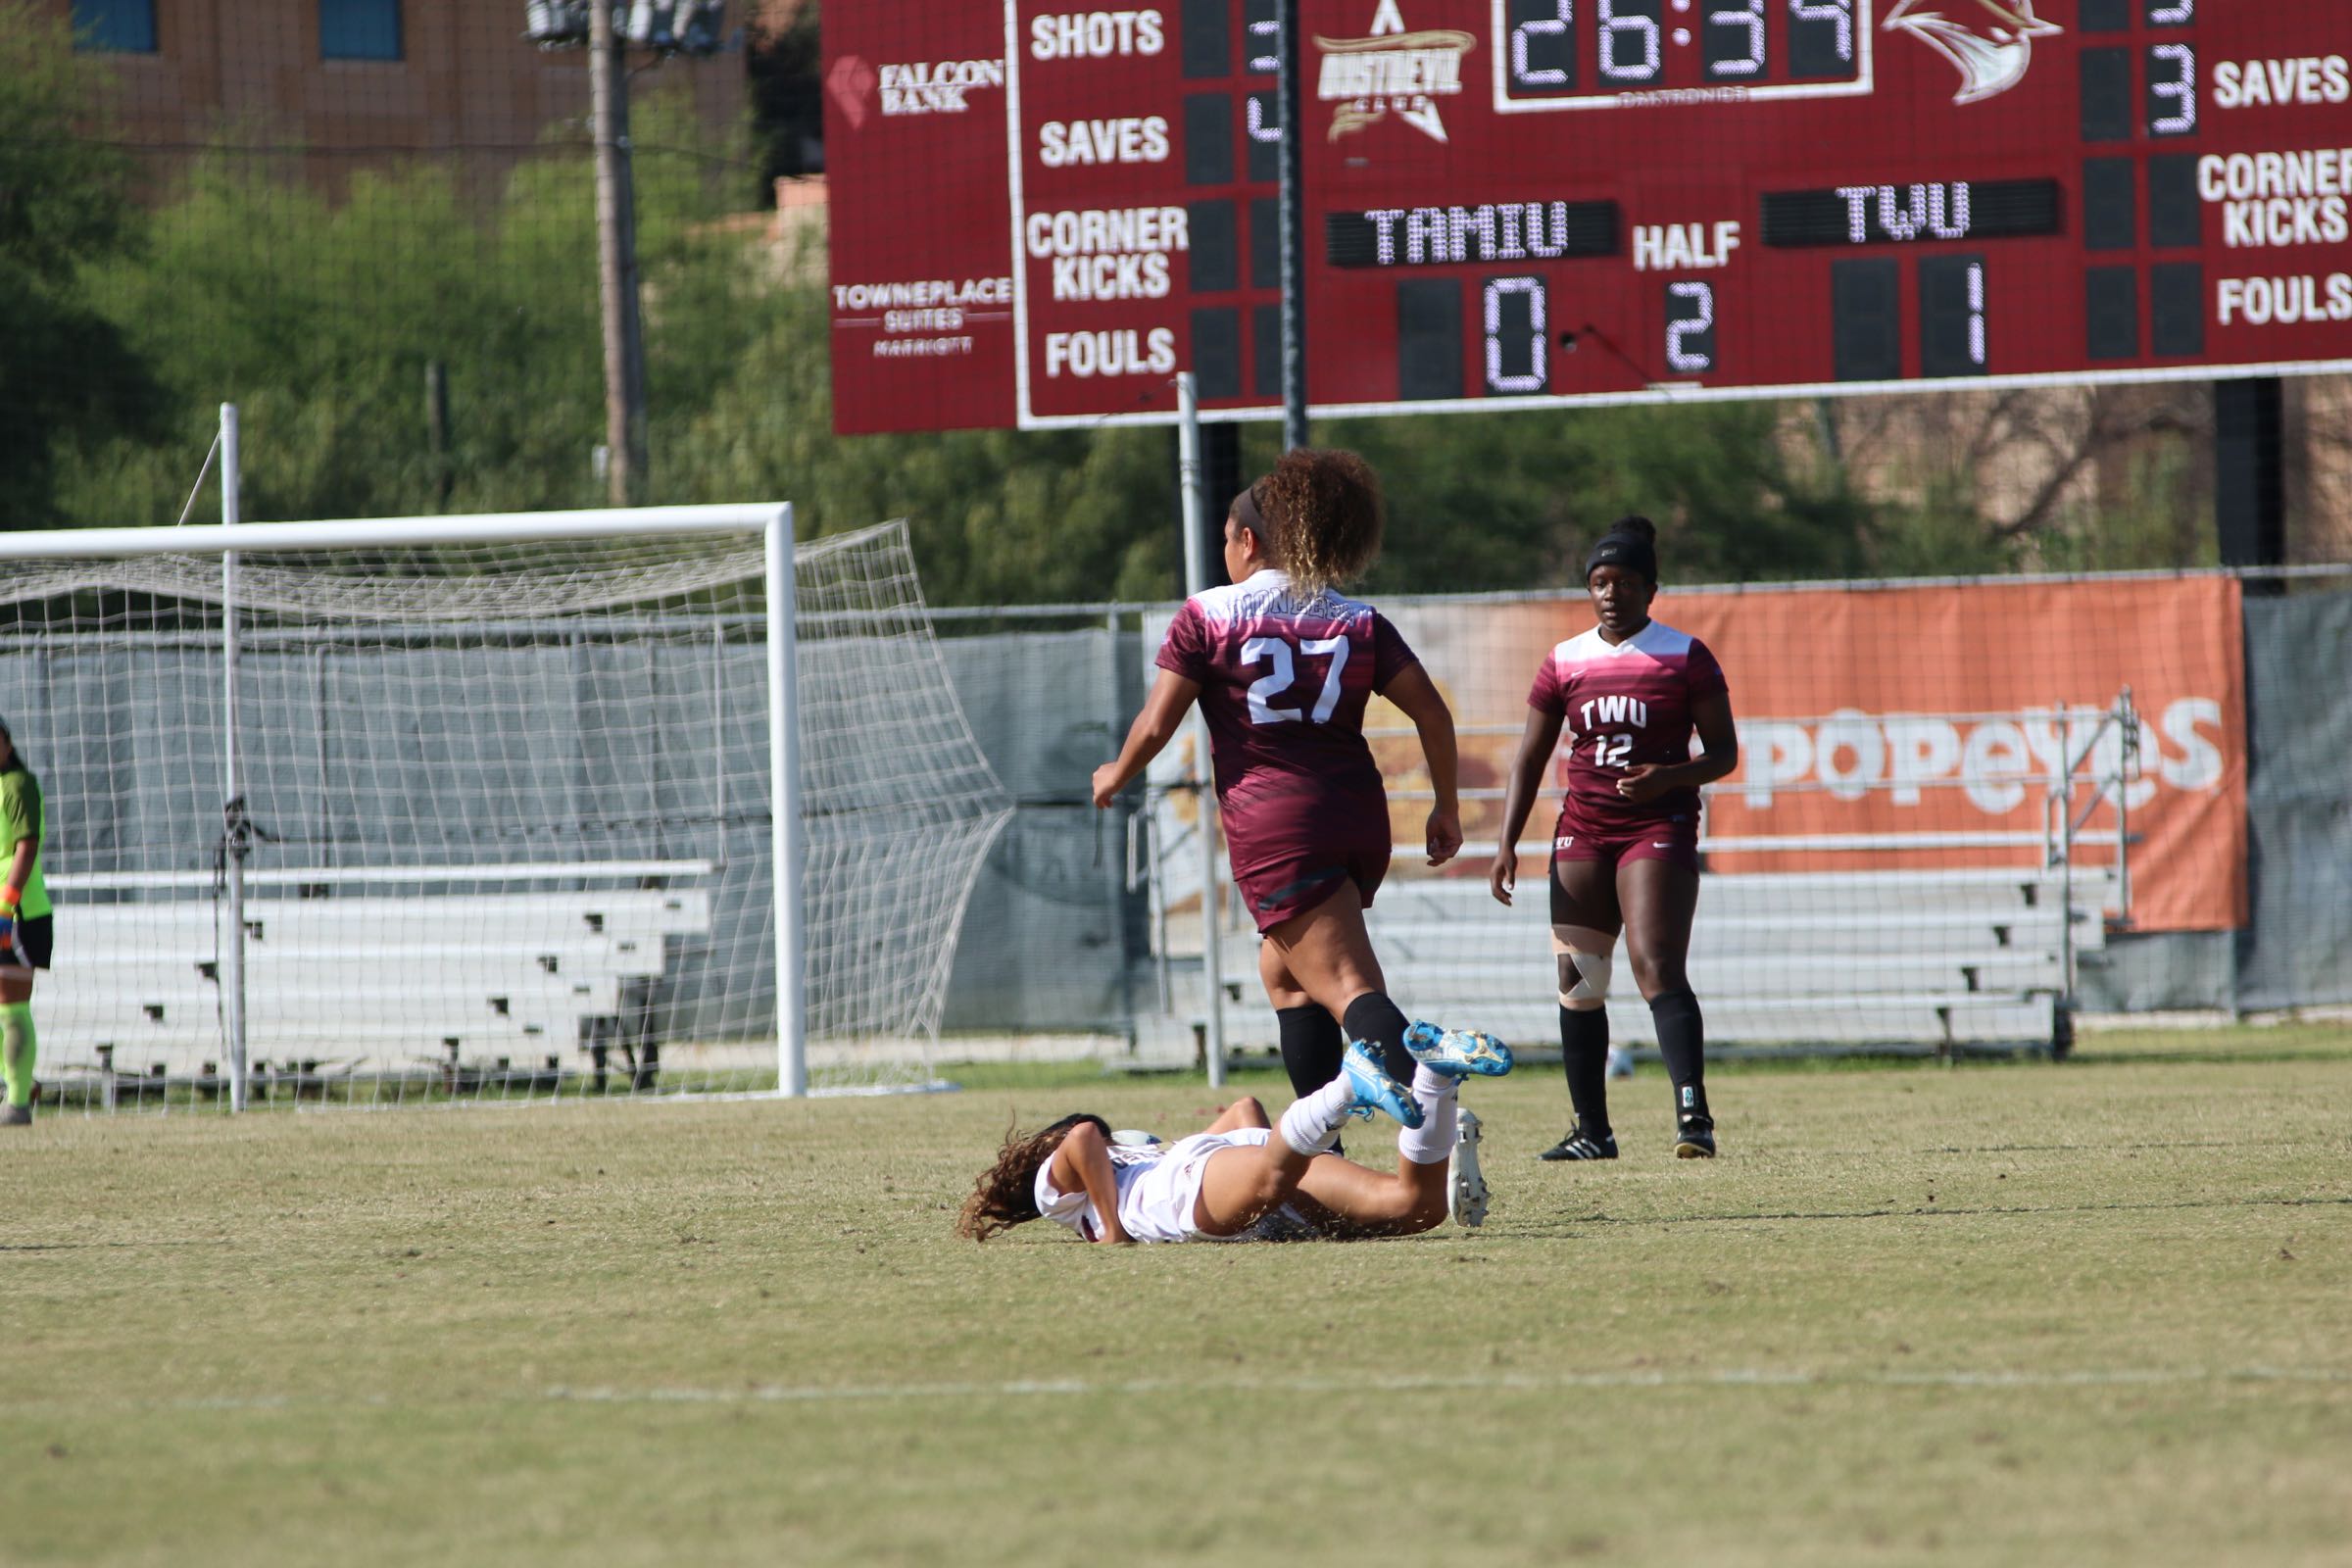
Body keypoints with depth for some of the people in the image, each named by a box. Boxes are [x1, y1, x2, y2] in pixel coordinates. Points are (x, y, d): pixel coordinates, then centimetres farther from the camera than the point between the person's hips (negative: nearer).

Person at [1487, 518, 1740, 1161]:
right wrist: (1508, 843, 6)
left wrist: (1668, 777, -19)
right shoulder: (1564, 662, 9)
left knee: (1657, 969, -20)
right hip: (1582, 834, 5)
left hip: (1658, 828, -5)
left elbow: (1724, 751, 1)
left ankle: (1693, 1116, -27)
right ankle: (1592, 1129, 13)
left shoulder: (1685, 657, 0)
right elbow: (1530, 757, 14)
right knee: (1576, 982, 3)